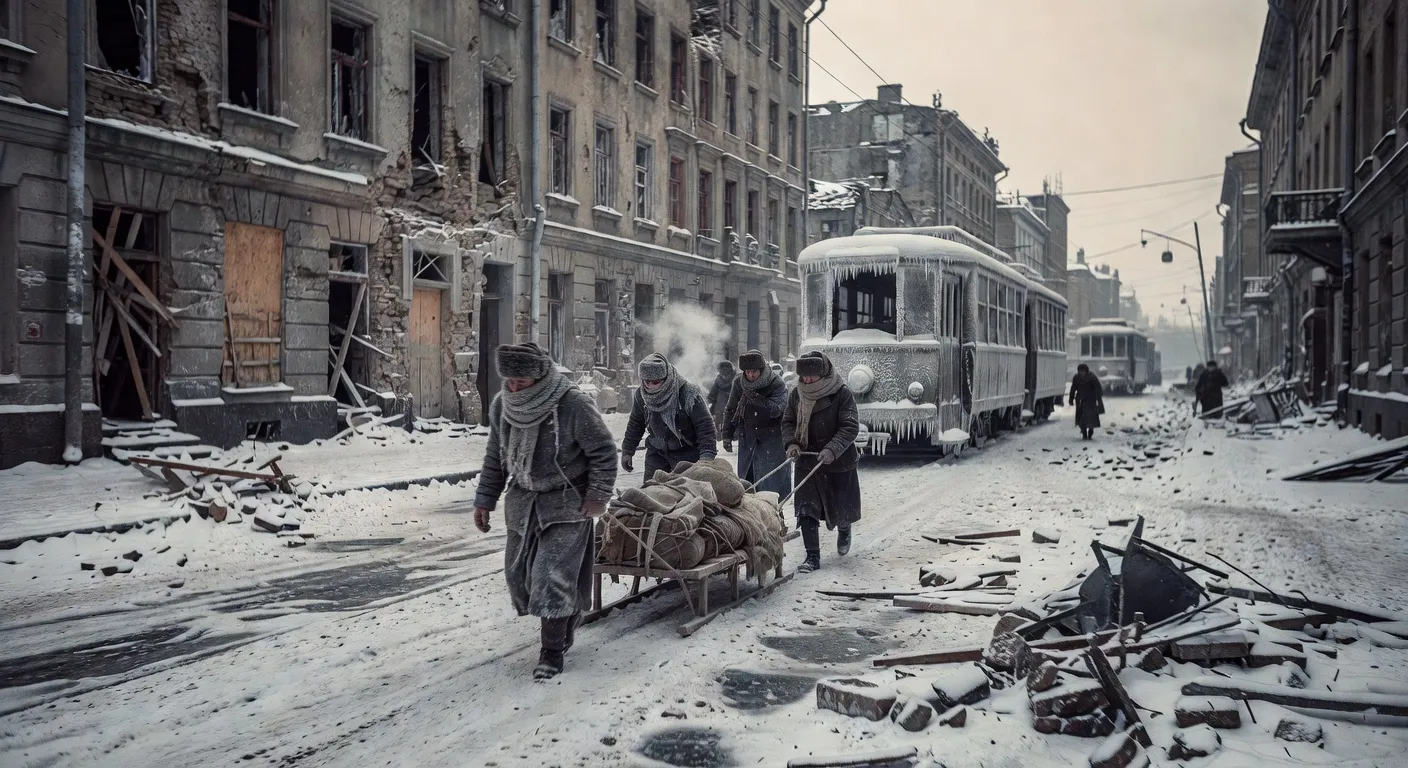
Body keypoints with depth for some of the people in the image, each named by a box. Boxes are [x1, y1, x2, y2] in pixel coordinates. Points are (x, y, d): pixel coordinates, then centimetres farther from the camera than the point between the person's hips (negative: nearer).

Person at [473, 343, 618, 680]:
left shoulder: (573, 404, -22)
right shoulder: (502, 405, -4)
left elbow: (603, 451, -13)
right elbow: (495, 457, 9)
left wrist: (598, 497, -13)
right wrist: (484, 501, 10)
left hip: (566, 503, -6)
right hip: (523, 501, 6)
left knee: (554, 575, -11)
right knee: (519, 572, 9)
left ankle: (553, 650, 3)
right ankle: (567, 616, 33)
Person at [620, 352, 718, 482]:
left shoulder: (689, 394, -22)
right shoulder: (641, 395, -5)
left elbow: (706, 428, -20)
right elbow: (635, 425, 12)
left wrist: (706, 459, -28)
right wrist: (627, 451, 13)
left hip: (687, 453, -4)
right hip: (657, 453, 5)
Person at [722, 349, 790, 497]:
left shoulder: (776, 384, -10)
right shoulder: (739, 383, 2)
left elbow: (776, 410, -20)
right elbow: (730, 410, 12)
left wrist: (756, 398, -27)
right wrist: (727, 435, 9)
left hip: (771, 439, -4)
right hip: (747, 438, 4)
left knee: (772, 482, -5)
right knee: (745, 479, 10)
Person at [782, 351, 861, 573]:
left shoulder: (841, 394, -14)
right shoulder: (797, 394, -1)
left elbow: (850, 427, -18)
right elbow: (787, 422, 9)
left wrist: (832, 449, -31)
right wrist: (792, 443, -10)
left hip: (839, 462, -3)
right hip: (807, 461, 3)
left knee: (841, 507, 12)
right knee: (806, 510, -6)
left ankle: (844, 530, 47)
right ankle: (812, 557, 2)